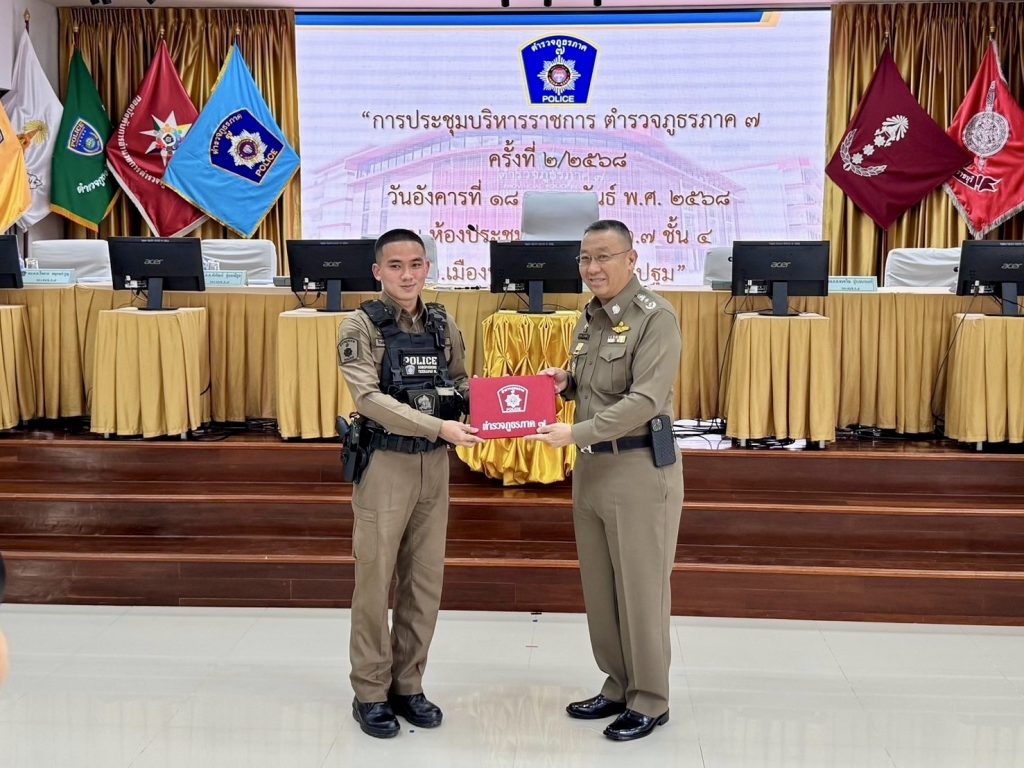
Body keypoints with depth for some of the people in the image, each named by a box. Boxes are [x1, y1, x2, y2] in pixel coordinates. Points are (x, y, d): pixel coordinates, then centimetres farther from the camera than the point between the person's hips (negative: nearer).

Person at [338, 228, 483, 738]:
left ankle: (408, 685, 24)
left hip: (434, 466, 5)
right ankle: (370, 693, 16)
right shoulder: (361, 326, -9)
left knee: (425, 582, 10)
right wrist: (438, 427, -29)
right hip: (385, 465, -5)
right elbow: (370, 399, -20)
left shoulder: (443, 325, 6)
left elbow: (460, 383, 12)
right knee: (374, 583, 3)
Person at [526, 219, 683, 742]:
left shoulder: (656, 318, -13)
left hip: (641, 468, -8)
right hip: (590, 466, 8)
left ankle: (649, 701, 15)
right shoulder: (589, 318, 12)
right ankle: (618, 686, 29)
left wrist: (576, 433, -24)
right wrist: (565, 385, 3)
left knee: (641, 590, 1)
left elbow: (645, 400, -22)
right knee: (599, 587, 14)